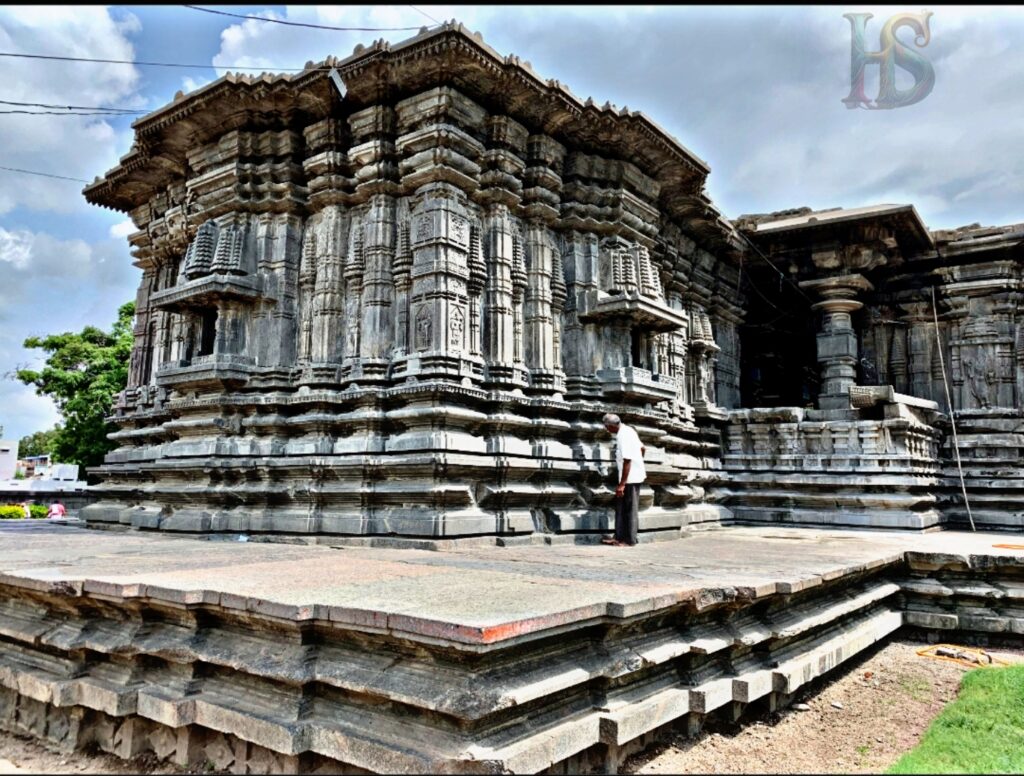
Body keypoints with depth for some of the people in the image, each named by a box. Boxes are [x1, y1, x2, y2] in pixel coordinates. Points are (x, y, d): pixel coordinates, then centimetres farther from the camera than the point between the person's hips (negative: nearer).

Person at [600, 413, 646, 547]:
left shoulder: (623, 437, -23)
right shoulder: (627, 430, 7)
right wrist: (638, 461, 33)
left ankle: (629, 540, 9)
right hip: (634, 474, 10)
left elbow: (627, 461, -25)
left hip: (631, 477, -10)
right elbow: (642, 448, 17)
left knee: (630, 509, 0)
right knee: (620, 506, 13)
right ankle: (620, 537, 18)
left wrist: (622, 484, -23)